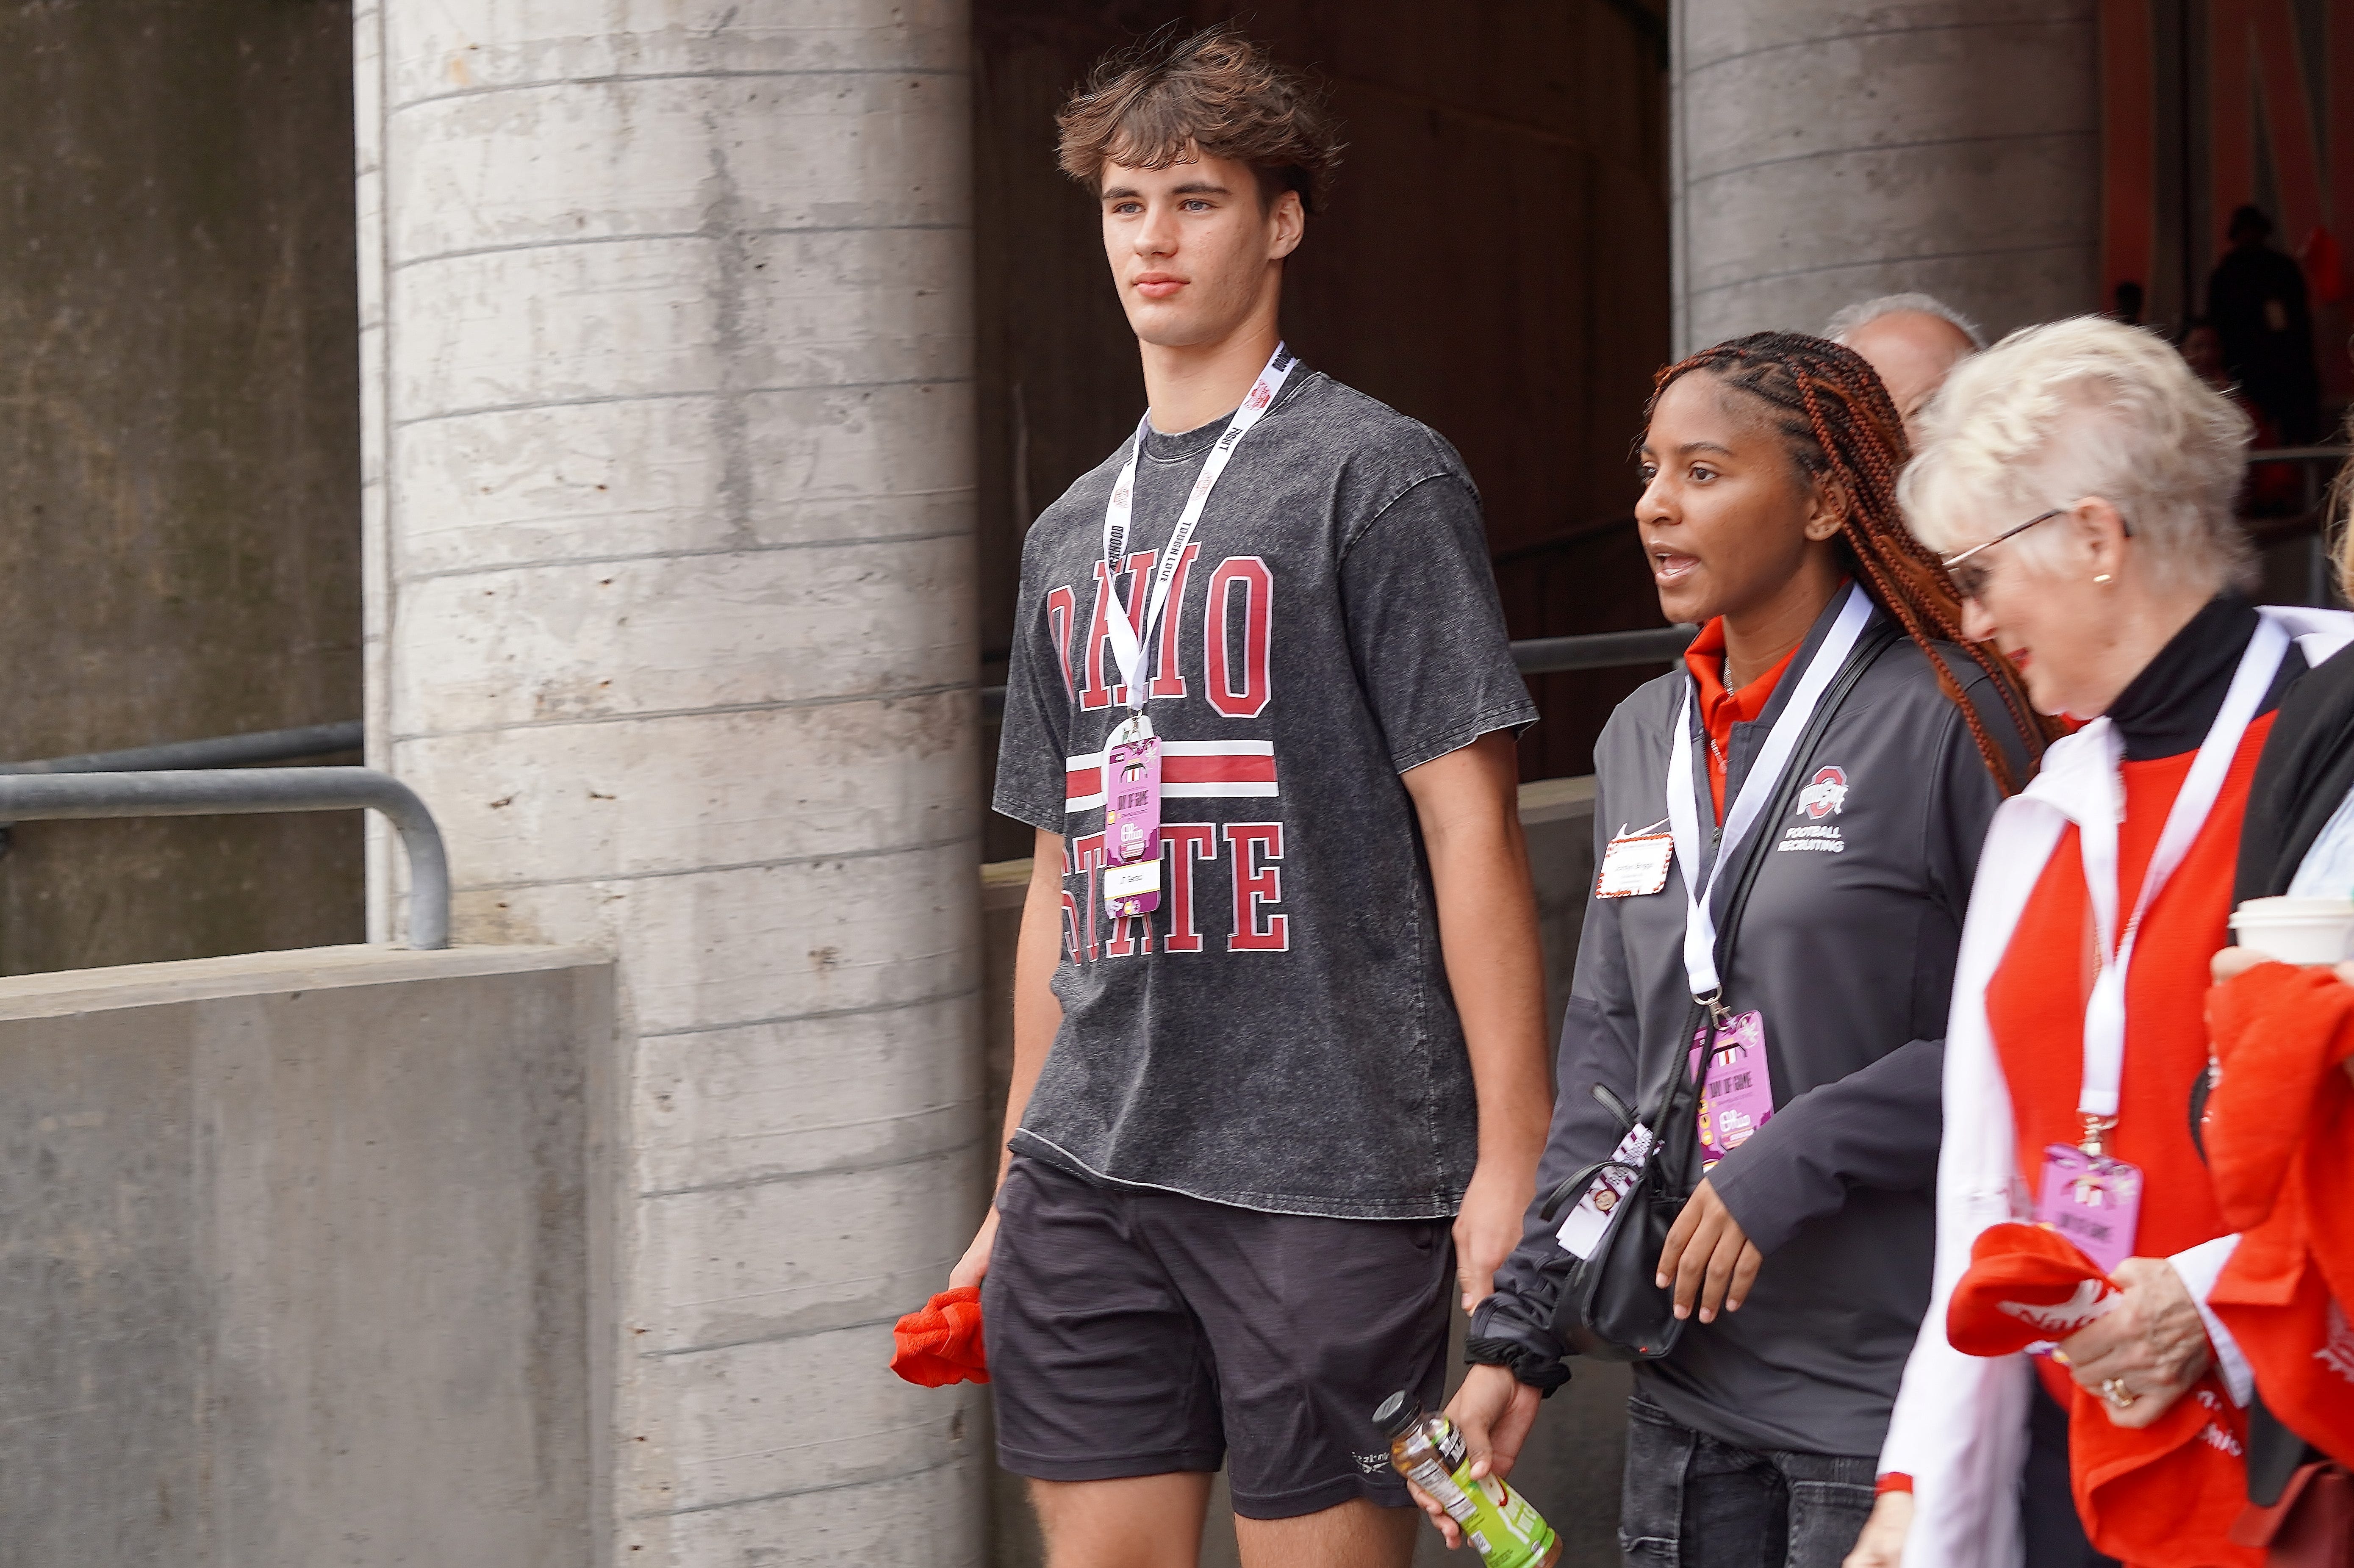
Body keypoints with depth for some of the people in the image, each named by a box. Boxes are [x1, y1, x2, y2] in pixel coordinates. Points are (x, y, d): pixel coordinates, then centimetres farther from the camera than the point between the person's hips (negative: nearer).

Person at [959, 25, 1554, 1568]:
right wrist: (1017, 1184, 19)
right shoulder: (1072, 533, 17)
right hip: (1095, 1165, 6)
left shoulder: (1375, 475, -3)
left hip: (1326, 1167, -6)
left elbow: (1469, 820, -8)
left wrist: (1514, 1153, -14)